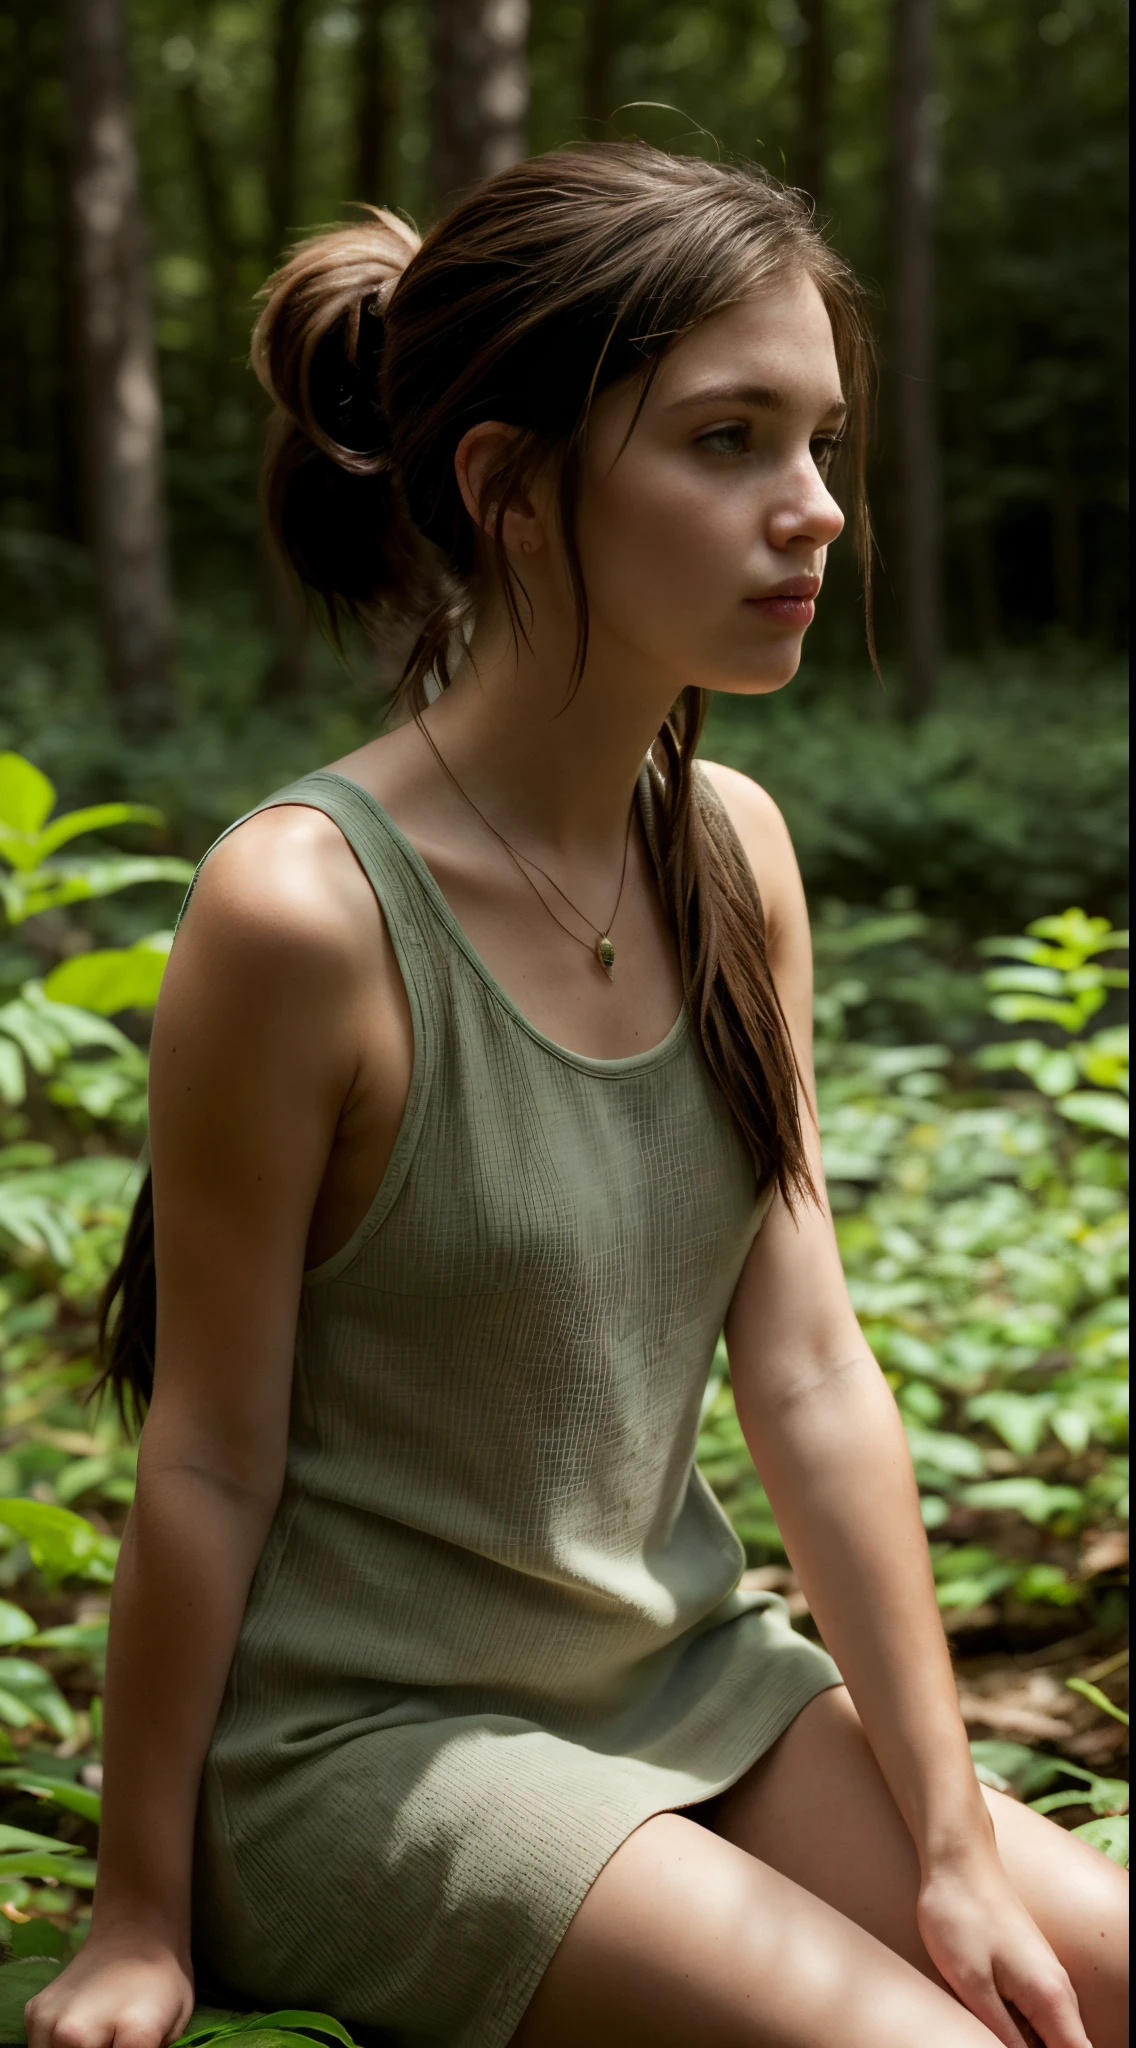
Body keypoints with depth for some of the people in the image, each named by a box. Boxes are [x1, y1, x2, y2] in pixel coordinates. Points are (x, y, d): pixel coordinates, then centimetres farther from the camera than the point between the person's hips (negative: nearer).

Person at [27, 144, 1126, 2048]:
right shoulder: (309, 910, -23)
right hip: (366, 1734, -6)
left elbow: (814, 1375, -3)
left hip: (689, 1672, 6)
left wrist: (951, 1848, -3)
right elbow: (211, 1459, -15)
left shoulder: (733, 850, -3)